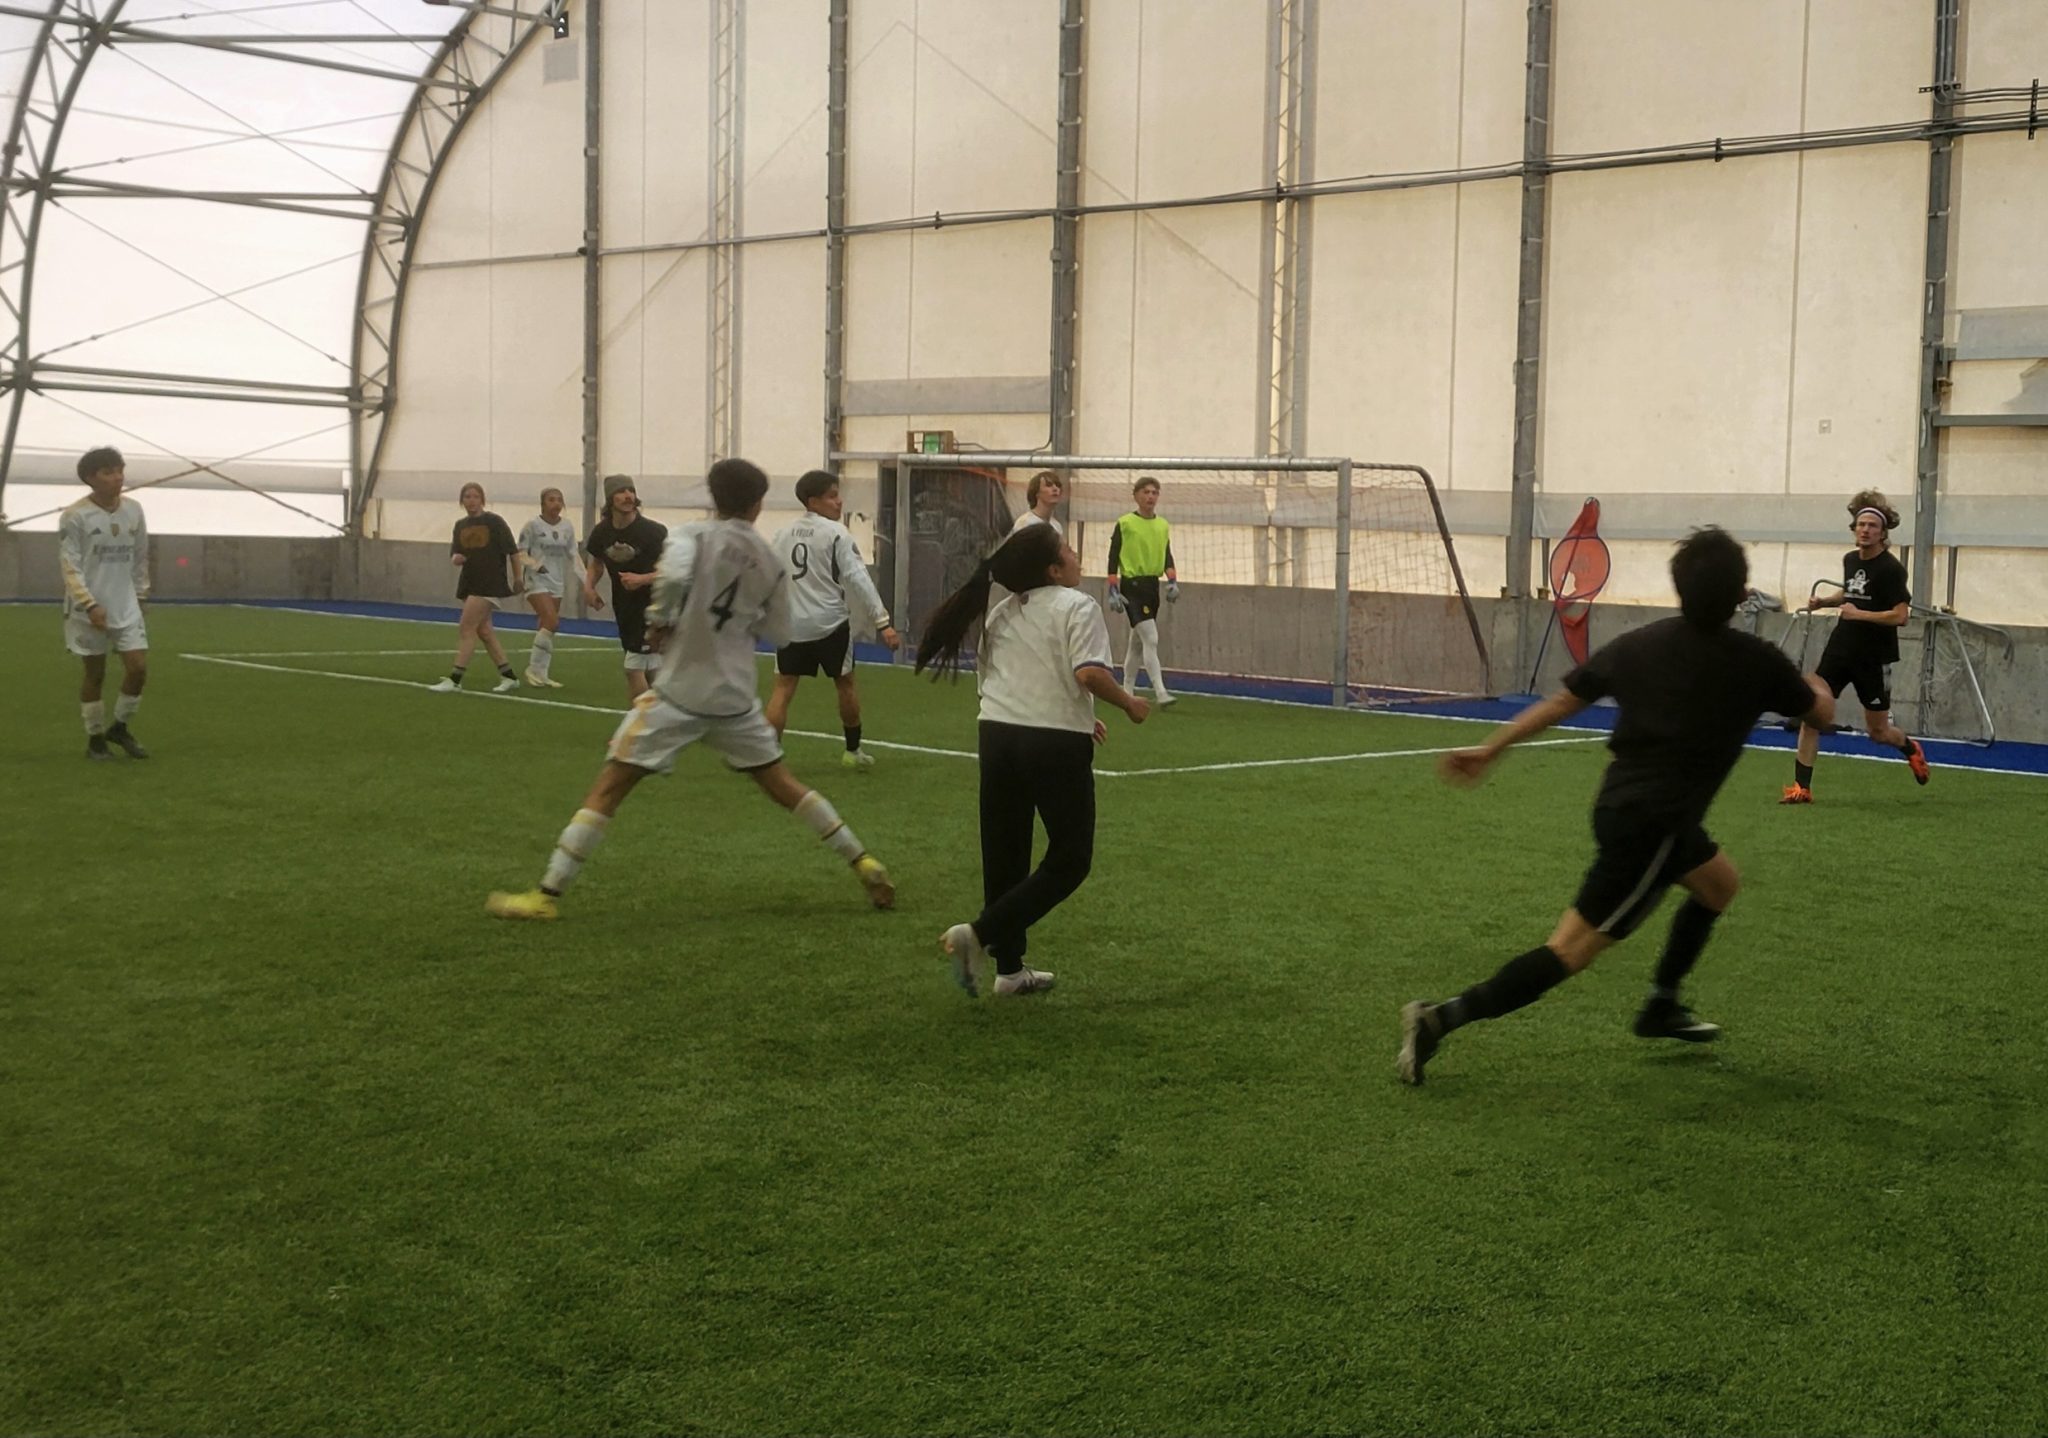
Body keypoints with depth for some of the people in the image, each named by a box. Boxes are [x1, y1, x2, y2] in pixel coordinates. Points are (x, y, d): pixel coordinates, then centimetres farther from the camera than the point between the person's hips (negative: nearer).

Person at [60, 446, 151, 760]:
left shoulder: (133, 510, 3)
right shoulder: (75, 516, -12)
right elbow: (70, 567, -13)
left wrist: (140, 593, 14)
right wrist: (90, 605, -21)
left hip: (126, 607, 4)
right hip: (88, 610, -4)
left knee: (139, 667, -3)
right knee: (95, 674, 4)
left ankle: (119, 727, 18)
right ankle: (95, 739, 19)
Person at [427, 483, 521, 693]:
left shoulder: (495, 522, -7)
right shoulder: (460, 525, 10)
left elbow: (512, 551, -4)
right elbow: (455, 553, 12)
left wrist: (517, 578, -2)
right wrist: (456, 558, -12)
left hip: (490, 583, -7)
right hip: (469, 582, 7)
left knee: (467, 627, -12)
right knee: (483, 630, 8)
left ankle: (455, 680, -11)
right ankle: (508, 676, 17)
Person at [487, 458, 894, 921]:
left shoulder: (695, 535, -6)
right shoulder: (771, 562, 7)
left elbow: (673, 577, -27)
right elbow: (777, 632, 12)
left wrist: (660, 620, -9)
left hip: (681, 691, -4)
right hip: (735, 696, 4)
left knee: (609, 785, -1)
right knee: (781, 783, 18)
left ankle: (546, 896, -4)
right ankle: (864, 865, 21)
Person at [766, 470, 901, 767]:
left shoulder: (784, 533, 9)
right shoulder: (836, 533, -8)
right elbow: (859, 579, -13)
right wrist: (883, 623, -14)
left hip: (791, 624, 4)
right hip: (830, 623, -4)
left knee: (782, 689, 3)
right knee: (845, 683, 16)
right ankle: (853, 751, 28)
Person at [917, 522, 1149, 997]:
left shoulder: (1000, 613, 16)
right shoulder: (1077, 607, -5)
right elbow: (1089, 673, -19)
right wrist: (1128, 704, -1)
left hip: (997, 734, 7)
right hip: (1056, 745, -7)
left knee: (1005, 856, 14)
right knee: (1069, 860, 5)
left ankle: (1009, 968, 20)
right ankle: (980, 933, -7)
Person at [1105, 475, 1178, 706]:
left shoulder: (1163, 526, 11)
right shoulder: (1125, 524, -6)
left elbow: (1167, 557, 13)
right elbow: (1113, 558, -6)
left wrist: (1172, 581, -3)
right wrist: (1113, 590, -11)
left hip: (1152, 585, 7)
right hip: (1132, 585, -7)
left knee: (1138, 641, 14)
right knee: (1151, 638, -15)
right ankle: (1160, 693, -18)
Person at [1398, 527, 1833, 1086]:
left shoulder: (1639, 644, 2)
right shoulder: (1756, 661, -9)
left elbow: (1562, 700, 4)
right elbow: (1822, 713, 8)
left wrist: (1490, 749, 11)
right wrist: (1818, 687, 32)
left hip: (1620, 805, 7)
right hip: (1651, 828, -7)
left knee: (1719, 883, 30)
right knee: (1568, 951, -8)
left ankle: (1661, 1007, 38)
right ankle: (1439, 1019, -17)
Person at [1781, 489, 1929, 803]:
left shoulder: (1891, 569, -13)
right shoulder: (1850, 560, 8)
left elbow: (1901, 616, -21)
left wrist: (1858, 614, -21)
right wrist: (1824, 601, 11)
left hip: (1874, 659, -5)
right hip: (1839, 650, 5)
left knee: (1878, 731, 8)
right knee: (1811, 715, -8)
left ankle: (1911, 750, 42)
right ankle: (1801, 788, -4)